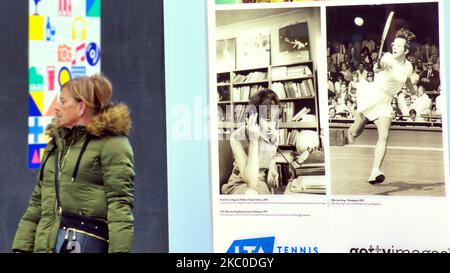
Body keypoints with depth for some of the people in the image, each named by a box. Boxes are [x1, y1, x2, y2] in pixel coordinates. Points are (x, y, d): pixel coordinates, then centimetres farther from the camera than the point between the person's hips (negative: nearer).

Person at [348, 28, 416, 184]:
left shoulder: (408, 67, 3)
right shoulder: (389, 58, -15)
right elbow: (383, 62, -41)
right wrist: (380, 66, -65)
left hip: (384, 103, 4)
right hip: (370, 97, -4)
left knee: (384, 136, -15)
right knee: (355, 133, 5)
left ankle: (374, 172, -22)